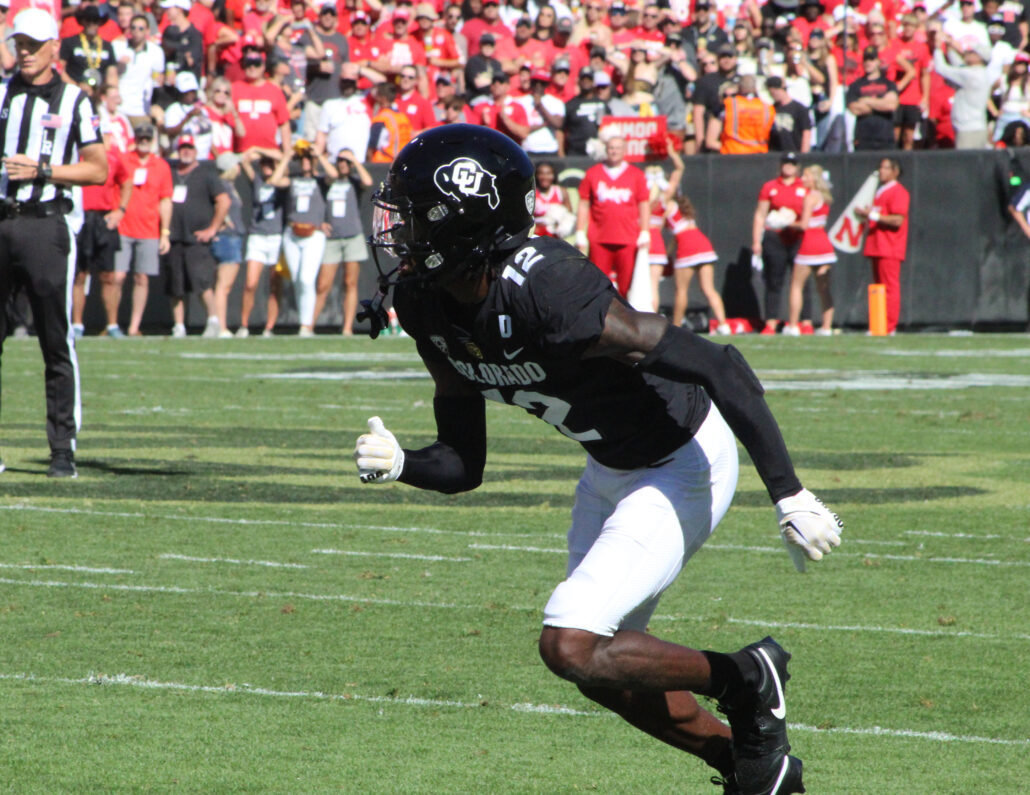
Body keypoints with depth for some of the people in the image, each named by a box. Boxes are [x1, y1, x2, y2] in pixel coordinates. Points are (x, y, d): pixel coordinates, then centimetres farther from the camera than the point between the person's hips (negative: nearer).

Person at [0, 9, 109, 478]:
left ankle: (63, 450, 0)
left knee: (57, 343, -3)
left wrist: (41, 170, -11)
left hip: (46, 224, -3)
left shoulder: (73, 101, 3)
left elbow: (98, 170, -1)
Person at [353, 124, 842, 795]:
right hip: (611, 469, 9)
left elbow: (720, 368, -33)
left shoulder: (547, 291, -35)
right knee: (604, 667, 16)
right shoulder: (429, 308, -10)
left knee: (573, 648, -17)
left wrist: (789, 494, -31)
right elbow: (463, 466, -1)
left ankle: (746, 682, 5)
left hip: (683, 466, -9)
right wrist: (399, 464, -23)